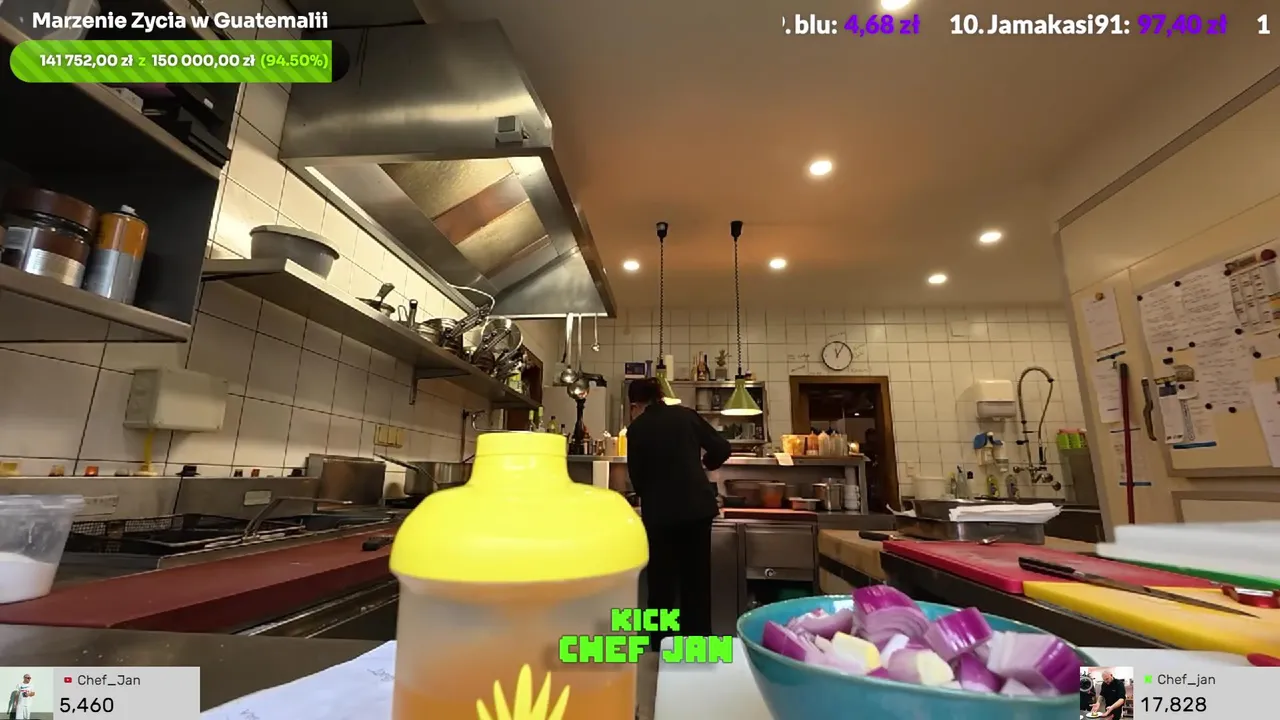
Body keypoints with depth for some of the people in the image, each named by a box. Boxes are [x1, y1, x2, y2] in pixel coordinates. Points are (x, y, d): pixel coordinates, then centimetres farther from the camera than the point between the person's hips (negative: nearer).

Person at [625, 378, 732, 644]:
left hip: (660, 512, -3)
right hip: (697, 506, 3)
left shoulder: (637, 428, -4)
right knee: (697, 580, 15)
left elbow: (637, 479, 1)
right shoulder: (686, 414, 4)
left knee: (662, 583, 12)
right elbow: (723, 449, 5)